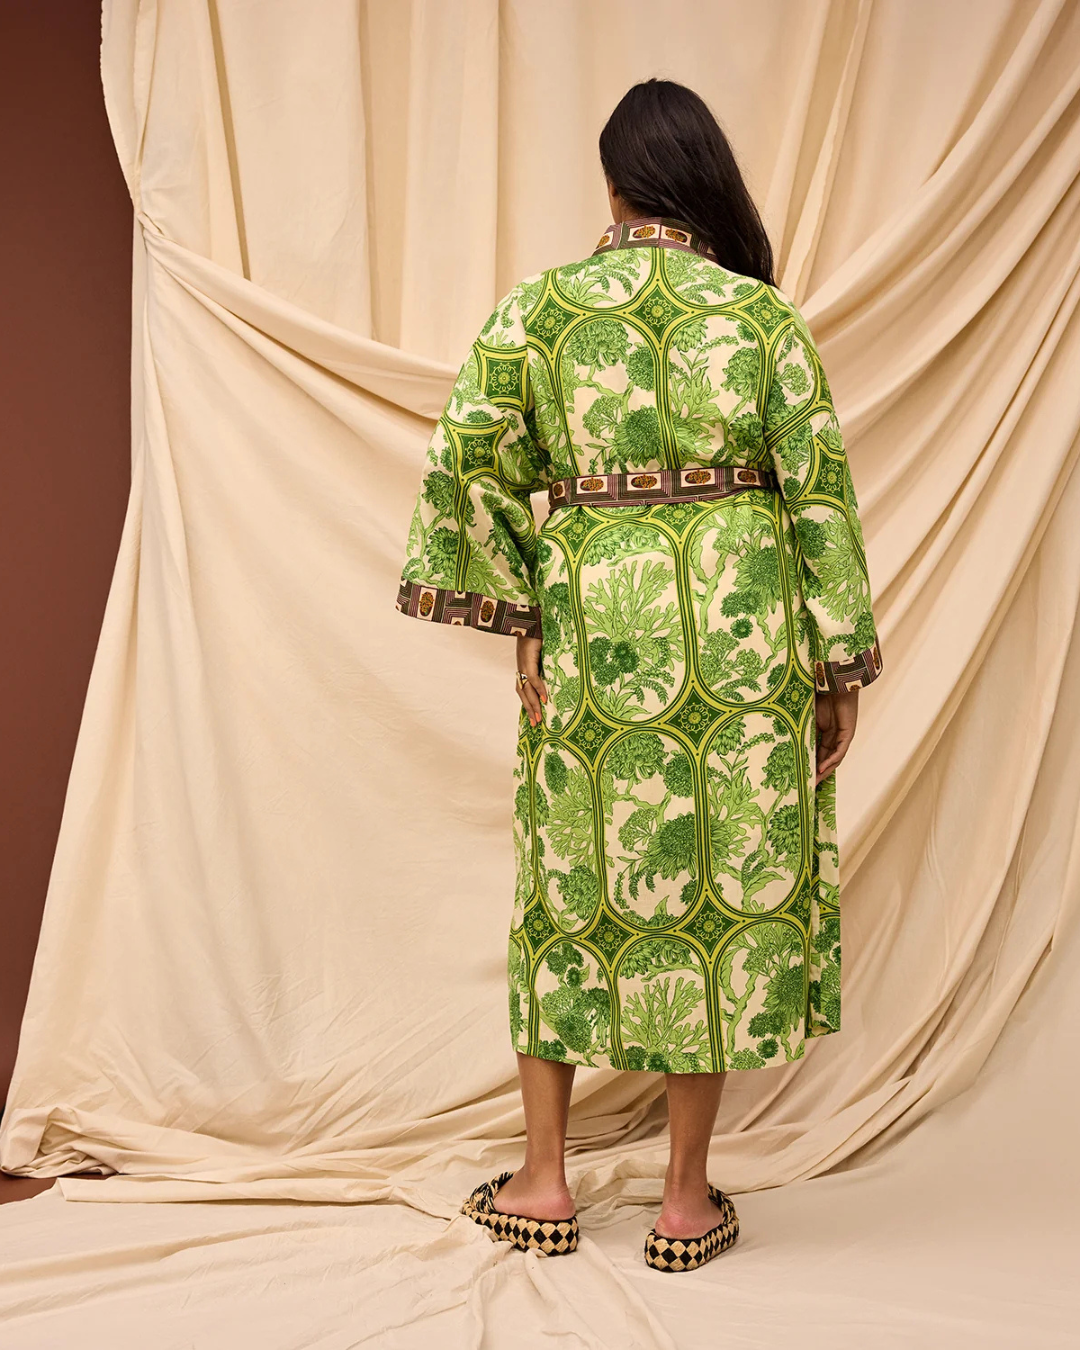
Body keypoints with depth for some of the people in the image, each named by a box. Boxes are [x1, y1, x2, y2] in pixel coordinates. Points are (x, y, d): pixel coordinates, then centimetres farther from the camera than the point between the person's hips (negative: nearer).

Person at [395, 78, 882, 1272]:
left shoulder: (536, 308, 1)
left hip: (591, 633, 1)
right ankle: (688, 1198, 17)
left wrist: (517, 615, 1)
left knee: (574, 882, 13)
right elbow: (819, 492, -2)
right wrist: (842, 665, 3)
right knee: (727, 876, 8)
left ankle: (543, 1181, 22)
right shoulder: (763, 314, 0)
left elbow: (468, 464, -6)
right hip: (741, 633, -1)